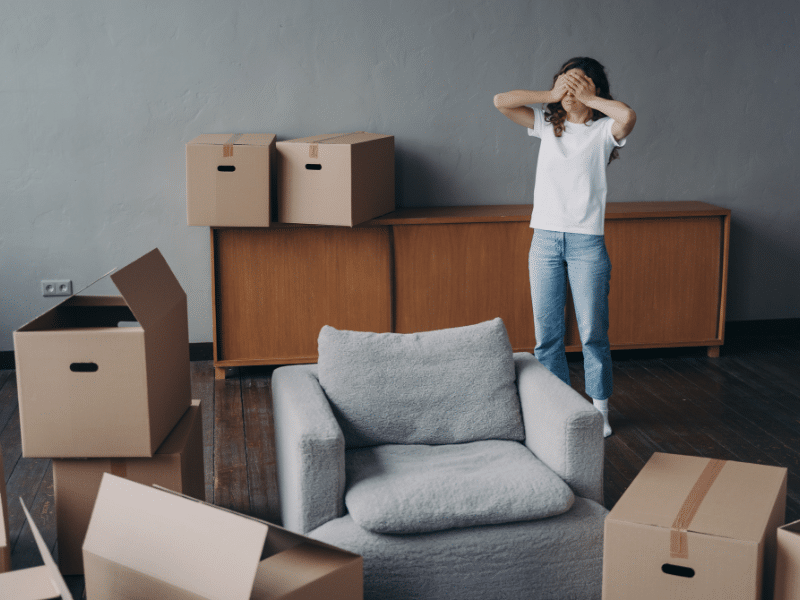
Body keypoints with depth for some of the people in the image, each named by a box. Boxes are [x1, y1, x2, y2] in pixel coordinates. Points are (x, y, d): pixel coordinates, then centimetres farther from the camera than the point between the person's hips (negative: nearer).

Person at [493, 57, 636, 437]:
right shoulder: (547, 124, 9)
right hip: (545, 238, 3)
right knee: (546, 333, 8)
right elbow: (501, 101, 0)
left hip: (586, 242, -3)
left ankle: (599, 409, 18)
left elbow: (628, 116, -25)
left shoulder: (603, 130, -1)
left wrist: (588, 98, -11)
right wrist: (554, 94, -2)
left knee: (593, 332, 3)